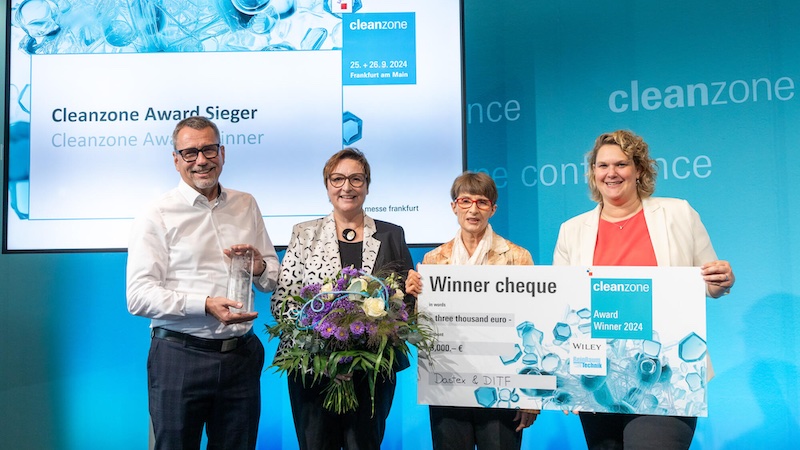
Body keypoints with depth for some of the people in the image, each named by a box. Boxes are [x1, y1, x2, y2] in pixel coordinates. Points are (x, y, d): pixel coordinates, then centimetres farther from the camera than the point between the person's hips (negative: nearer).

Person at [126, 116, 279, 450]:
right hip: (180, 356, -4)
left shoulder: (246, 205, 11)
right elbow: (138, 297, -12)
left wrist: (260, 269, -7)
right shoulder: (158, 216, -4)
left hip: (241, 356, 4)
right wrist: (206, 305, -22)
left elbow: (274, 279, 15)